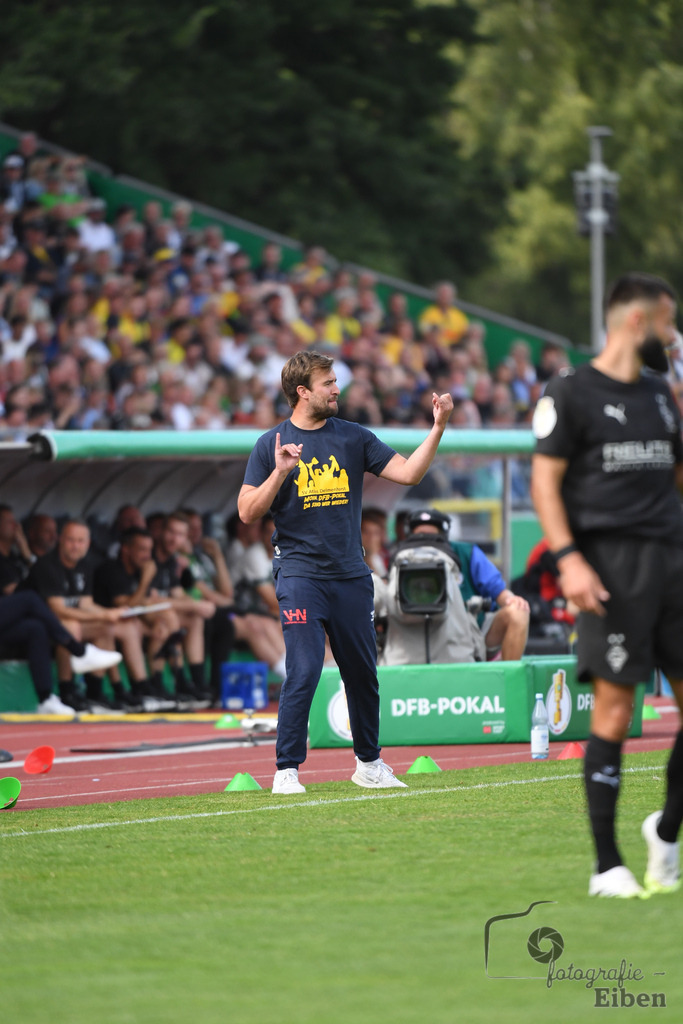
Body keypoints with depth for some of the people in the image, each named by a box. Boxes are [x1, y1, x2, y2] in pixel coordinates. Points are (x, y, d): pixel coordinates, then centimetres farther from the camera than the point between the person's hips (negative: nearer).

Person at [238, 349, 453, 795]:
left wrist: (438, 427, -7)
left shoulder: (353, 437, 8)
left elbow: (408, 473, 2)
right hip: (300, 576, -4)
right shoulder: (272, 444, 1)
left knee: (363, 674, 10)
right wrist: (280, 472, -17)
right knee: (304, 672, -14)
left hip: (351, 575, 4)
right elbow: (247, 512, -4)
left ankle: (369, 764, 25)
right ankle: (286, 771, -8)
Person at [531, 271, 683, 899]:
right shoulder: (570, 392, -1)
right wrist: (568, 558, -15)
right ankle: (607, 866, -1)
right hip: (612, 561, -6)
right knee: (614, 709, -7)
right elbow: (545, 480, -5)